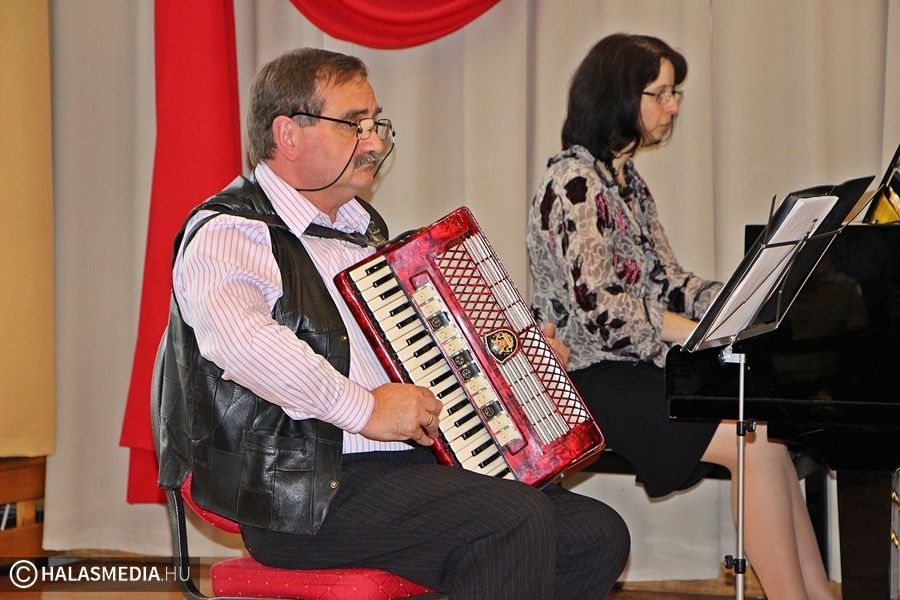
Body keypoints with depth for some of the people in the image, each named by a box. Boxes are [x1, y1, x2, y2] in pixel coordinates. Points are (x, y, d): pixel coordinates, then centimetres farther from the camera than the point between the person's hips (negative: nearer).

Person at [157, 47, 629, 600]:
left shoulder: (359, 226, 22)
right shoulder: (228, 234, -8)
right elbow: (239, 337, -31)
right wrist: (364, 408, -27)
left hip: (413, 463, 9)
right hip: (303, 494, -9)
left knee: (598, 534, -3)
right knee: (519, 520, -26)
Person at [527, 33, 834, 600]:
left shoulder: (629, 182, 17)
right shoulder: (573, 182, -11)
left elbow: (668, 282, 14)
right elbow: (598, 307, -20)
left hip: (638, 369, 9)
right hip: (593, 379, -9)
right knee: (762, 441, -20)